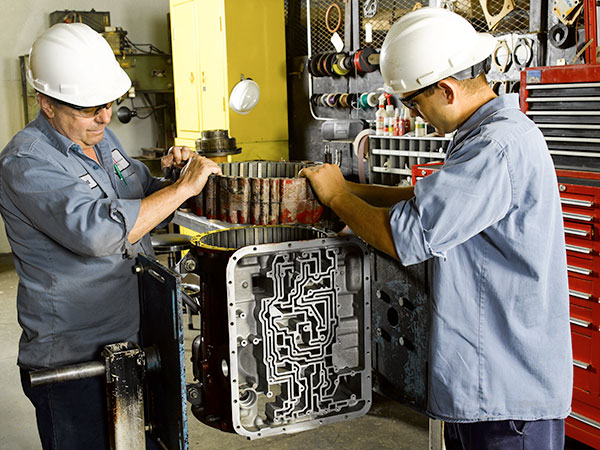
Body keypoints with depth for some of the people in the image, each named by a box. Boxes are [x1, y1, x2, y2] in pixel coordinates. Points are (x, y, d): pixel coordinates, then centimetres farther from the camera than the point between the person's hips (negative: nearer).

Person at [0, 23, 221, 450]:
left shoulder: (99, 136, 7)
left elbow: (140, 197, 21)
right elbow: (99, 230, -36)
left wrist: (166, 175, -2)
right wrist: (183, 186, -28)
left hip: (131, 334, 8)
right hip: (73, 358, -8)